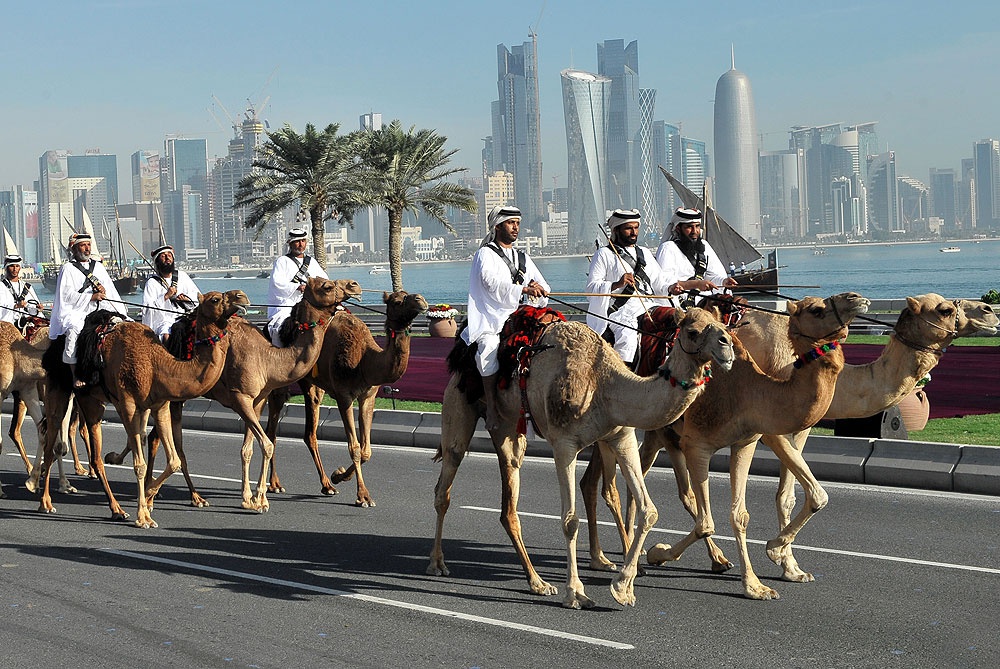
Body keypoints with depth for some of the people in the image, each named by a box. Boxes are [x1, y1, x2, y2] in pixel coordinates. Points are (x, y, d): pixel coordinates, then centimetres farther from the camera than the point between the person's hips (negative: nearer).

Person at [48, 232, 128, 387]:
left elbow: (111, 291, 14)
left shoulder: (98, 266, 22)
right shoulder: (68, 269, 6)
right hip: (76, 313, -5)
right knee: (74, 330, -36)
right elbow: (67, 295, -7)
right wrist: (91, 297, -14)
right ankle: (76, 375, -31)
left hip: (102, 311, 5)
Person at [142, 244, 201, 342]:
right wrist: (165, 296, -15)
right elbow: (146, 309, -7)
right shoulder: (152, 282, 3)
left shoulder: (181, 275, 16)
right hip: (164, 321, -3)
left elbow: (197, 295, 20)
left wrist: (187, 298, -2)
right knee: (167, 337, -35)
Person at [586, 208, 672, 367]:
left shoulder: (645, 253, 27)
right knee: (627, 335, -33)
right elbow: (591, 286, -2)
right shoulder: (604, 254, 9)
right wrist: (617, 285, -17)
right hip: (621, 313, -5)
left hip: (650, 309, 5)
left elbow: (659, 284, 23)